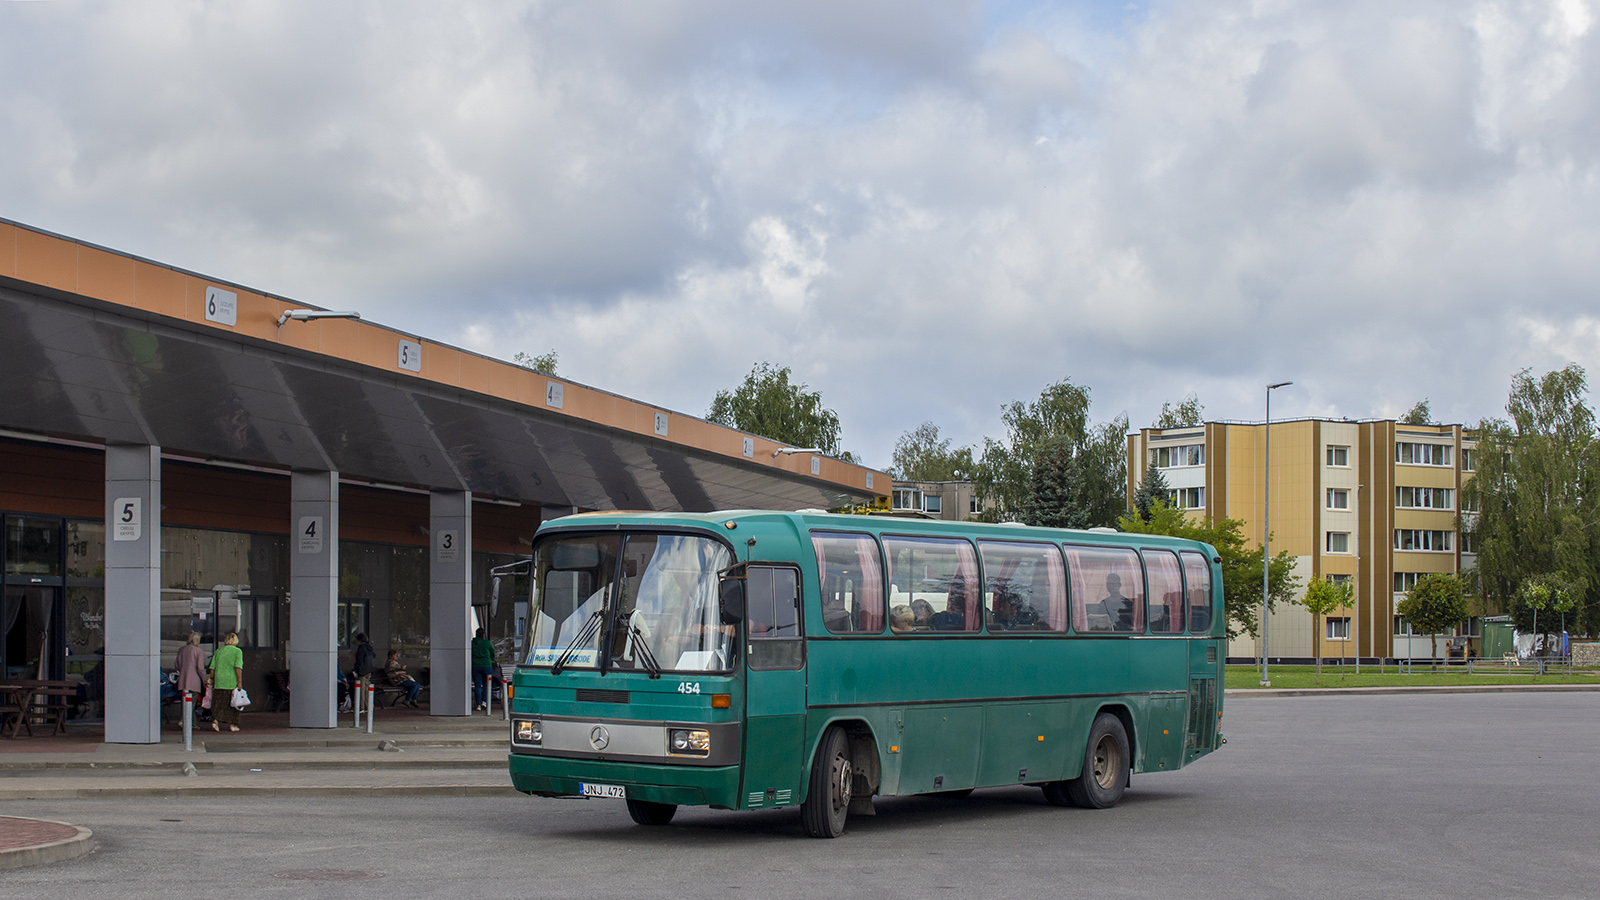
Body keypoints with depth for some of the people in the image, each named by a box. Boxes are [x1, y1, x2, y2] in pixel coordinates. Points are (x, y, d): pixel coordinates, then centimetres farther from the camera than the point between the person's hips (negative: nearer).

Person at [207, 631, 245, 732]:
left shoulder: (218, 651, 11)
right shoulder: (237, 651, -2)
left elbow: (212, 668, 9)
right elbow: (238, 667, -11)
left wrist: (212, 680, 17)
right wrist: (239, 682, -11)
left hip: (219, 681, 3)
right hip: (232, 681, -3)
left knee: (217, 702, 6)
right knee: (232, 703, 6)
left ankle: (215, 721, -10)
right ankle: (232, 725, 9)